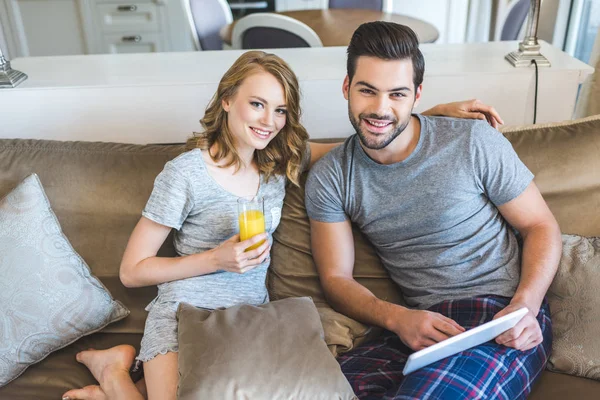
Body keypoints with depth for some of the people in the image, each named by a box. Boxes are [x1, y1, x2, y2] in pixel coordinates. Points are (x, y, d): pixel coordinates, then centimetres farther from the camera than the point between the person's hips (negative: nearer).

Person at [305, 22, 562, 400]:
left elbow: (542, 226, 3)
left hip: (502, 318, -2)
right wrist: (397, 318, -17)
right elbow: (336, 277, 2)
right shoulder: (328, 178, 1)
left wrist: (525, 305, -15)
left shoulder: (475, 143, -6)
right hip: (419, 326, 2)